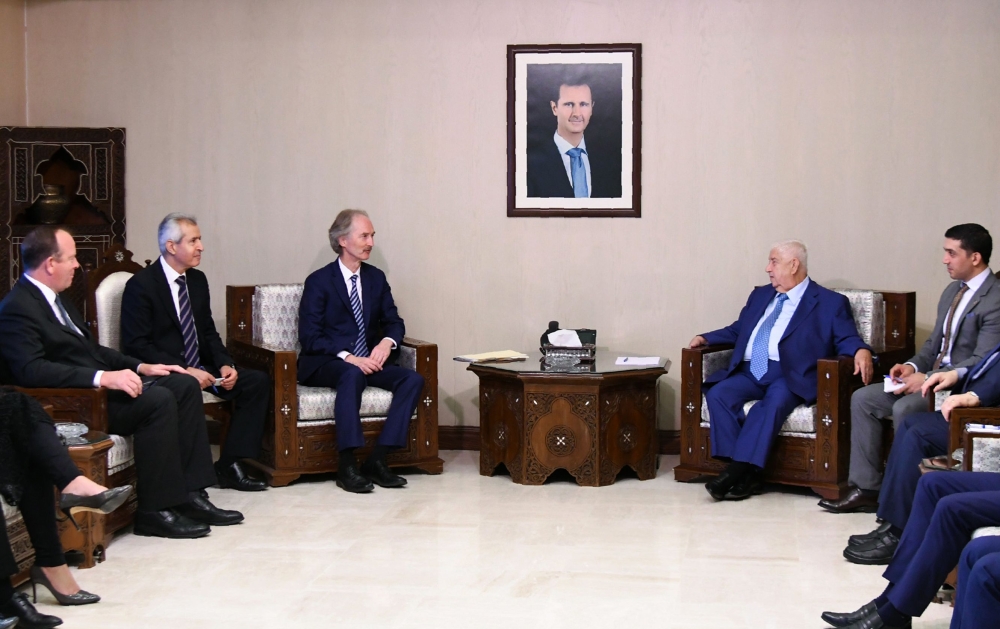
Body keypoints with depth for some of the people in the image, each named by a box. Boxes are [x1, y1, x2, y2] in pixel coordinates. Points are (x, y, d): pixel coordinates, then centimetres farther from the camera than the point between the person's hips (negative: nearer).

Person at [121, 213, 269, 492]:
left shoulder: (197, 280, 11)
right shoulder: (141, 284, -11)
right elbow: (136, 345, -17)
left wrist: (224, 364, -5)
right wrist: (185, 371, -24)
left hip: (198, 368, 8)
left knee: (257, 381, -9)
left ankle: (229, 465, -8)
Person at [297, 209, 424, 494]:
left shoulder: (376, 278, 12)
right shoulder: (319, 281, -4)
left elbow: (393, 321, 14)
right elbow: (309, 337, -11)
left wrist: (387, 342, -11)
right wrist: (347, 357, -24)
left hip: (368, 361, 6)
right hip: (325, 364, -6)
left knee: (413, 379, -19)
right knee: (352, 374, -39)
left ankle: (377, 460, -23)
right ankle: (347, 466, -37)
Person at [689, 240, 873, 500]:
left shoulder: (830, 303, 9)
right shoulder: (760, 295, 26)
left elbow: (846, 339, 1)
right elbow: (738, 331, 30)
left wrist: (861, 351, -22)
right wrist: (705, 338, 14)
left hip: (789, 376, -5)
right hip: (748, 372, 5)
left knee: (773, 403, -36)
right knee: (718, 394, -24)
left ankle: (739, 469, -37)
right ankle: (743, 472, -28)